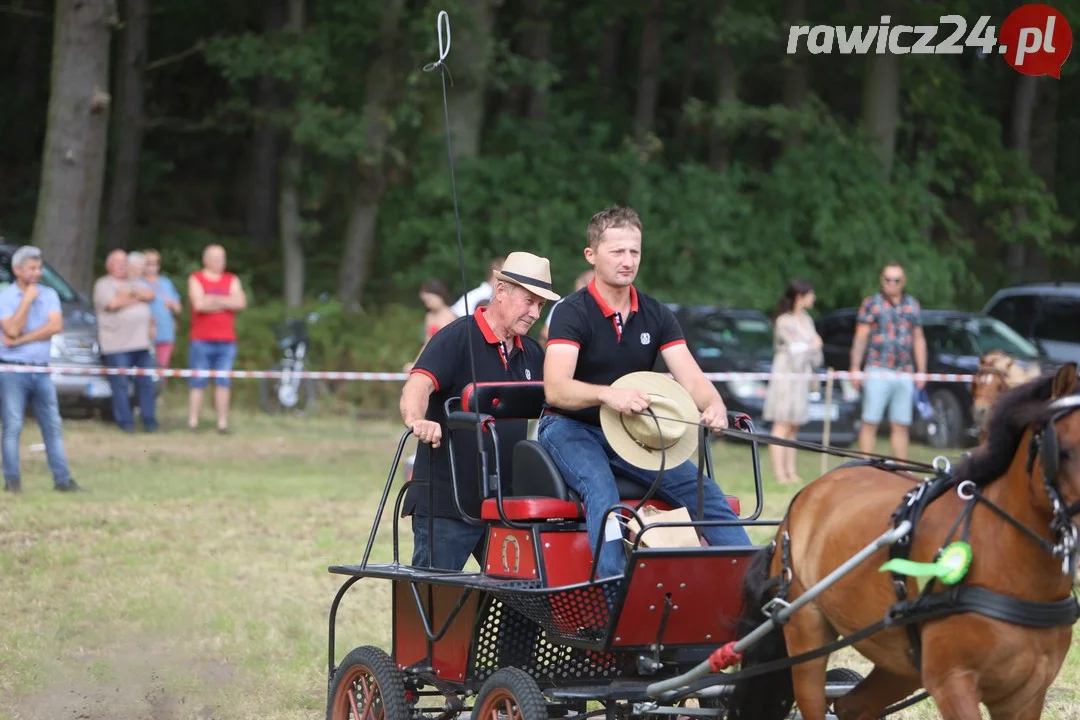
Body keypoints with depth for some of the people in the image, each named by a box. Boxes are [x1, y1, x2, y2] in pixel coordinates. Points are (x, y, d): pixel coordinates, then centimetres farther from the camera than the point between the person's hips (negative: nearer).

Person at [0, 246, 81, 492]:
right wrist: (27, 300, -12)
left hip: (42, 370, 4)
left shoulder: (49, 294, 8)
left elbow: (56, 326, -6)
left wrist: (21, 340, -10)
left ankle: (62, 479, 4)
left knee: (53, 426, 3)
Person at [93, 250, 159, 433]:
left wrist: (130, 293, -8)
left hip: (142, 341, 5)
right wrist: (137, 299, 1)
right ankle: (125, 422, -3)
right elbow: (113, 303, -12)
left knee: (146, 384, 2)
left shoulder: (136, 283, 23)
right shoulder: (103, 285, 4)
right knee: (120, 385, -7)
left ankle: (149, 422, 6)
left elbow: (150, 295, 6)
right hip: (117, 345, -5)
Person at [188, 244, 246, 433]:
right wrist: (226, 302, -3)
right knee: (197, 383, -4)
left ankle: (223, 423, 3)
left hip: (226, 341, 3)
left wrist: (214, 300, -8)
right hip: (202, 341, -3)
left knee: (223, 383, 1)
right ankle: (193, 423, -2)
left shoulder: (232, 280, 14)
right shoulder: (196, 279, 4)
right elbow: (199, 304, -12)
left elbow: (241, 302, -2)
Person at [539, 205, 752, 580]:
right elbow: (555, 388, -28)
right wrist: (608, 394, -47)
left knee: (703, 489, -13)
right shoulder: (573, 313, -13)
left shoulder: (656, 316, 4)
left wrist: (713, 405, -31)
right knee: (601, 489, -35)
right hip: (570, 427, -5)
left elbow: (690, 378, -6)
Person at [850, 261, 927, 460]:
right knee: (870, 423, -5)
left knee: (901, 426, 4)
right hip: (877, 372, -3)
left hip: (905, 374, 3)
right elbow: (860, 338, 1)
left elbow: (919, 340, 17)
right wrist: (855, 369, -6)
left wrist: (921, 372, 12)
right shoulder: (871, 304, 4)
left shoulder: (913, 306, 14)